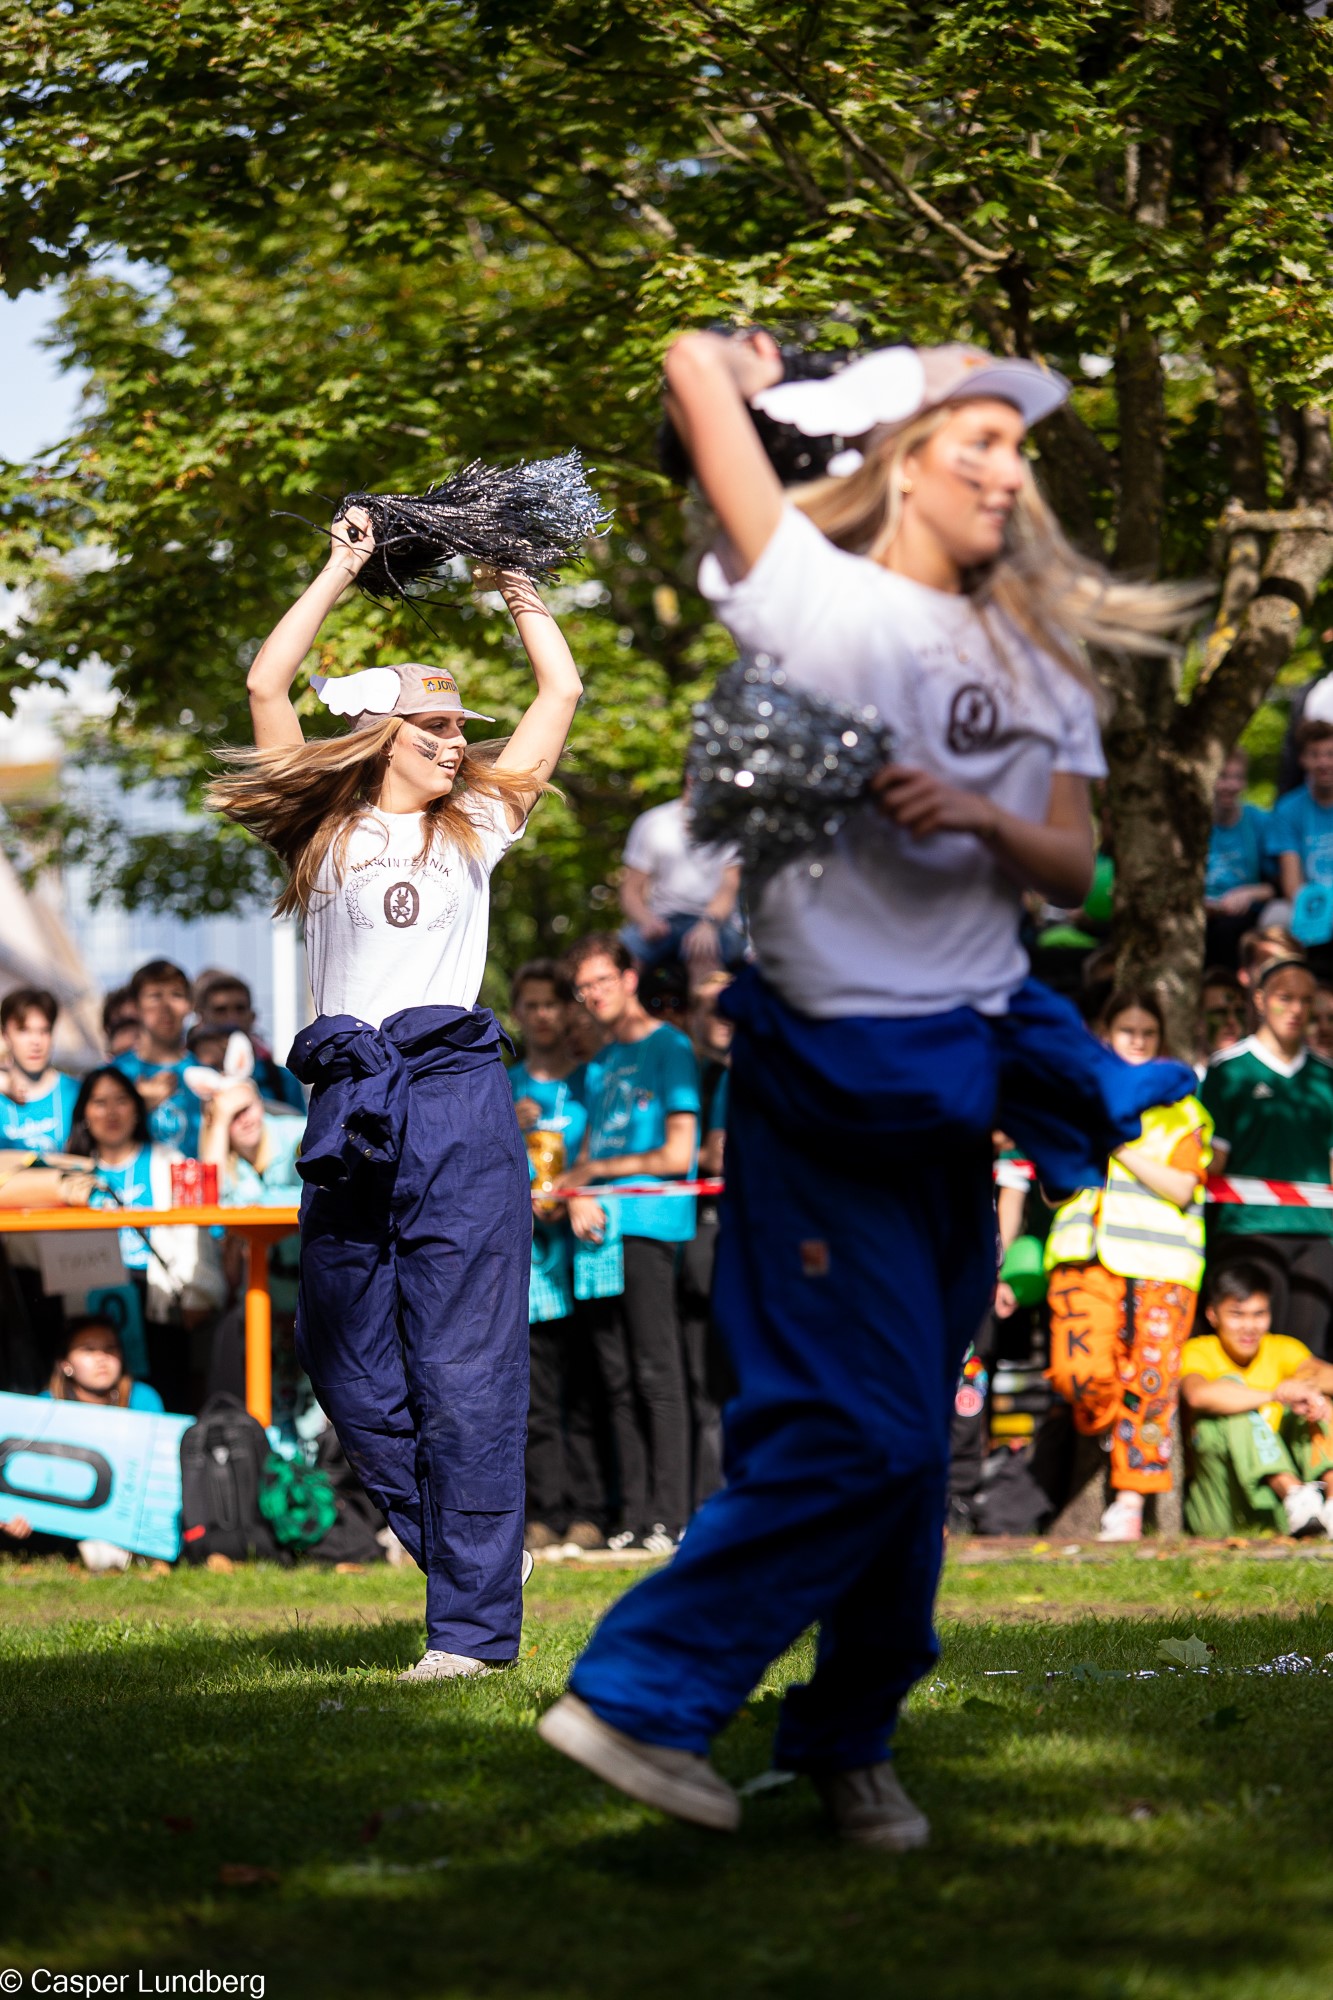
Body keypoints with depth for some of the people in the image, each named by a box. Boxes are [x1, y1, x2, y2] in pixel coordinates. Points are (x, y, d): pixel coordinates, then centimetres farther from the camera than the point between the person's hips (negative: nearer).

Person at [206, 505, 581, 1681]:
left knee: (464, 1371, -6)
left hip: (458, 1107, -2)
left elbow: (561, 693, 21)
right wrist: (343, 571, 17)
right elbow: (268, 683, 10)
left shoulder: (475, 829, 14)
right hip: (348, 1112, 2)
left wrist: (514, 585, 29)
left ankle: (476, 1620, -6)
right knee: (351, 1371, 2)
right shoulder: (324, 832, 13)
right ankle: (463, 1570, 15)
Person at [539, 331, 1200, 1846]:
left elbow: (1071, 870, 8)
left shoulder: (1037, 668, 14)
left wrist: (981, 816, -11)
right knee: (862, 1432, -12)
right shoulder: (823, 601, -6)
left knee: (906, 1440, 11)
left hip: (960, 1071, 7)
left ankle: (848, 1738, 23)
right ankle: (639, 1693, -4)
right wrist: (756, 376, 9)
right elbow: (695, 369, -13)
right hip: (828, 1070, -7)